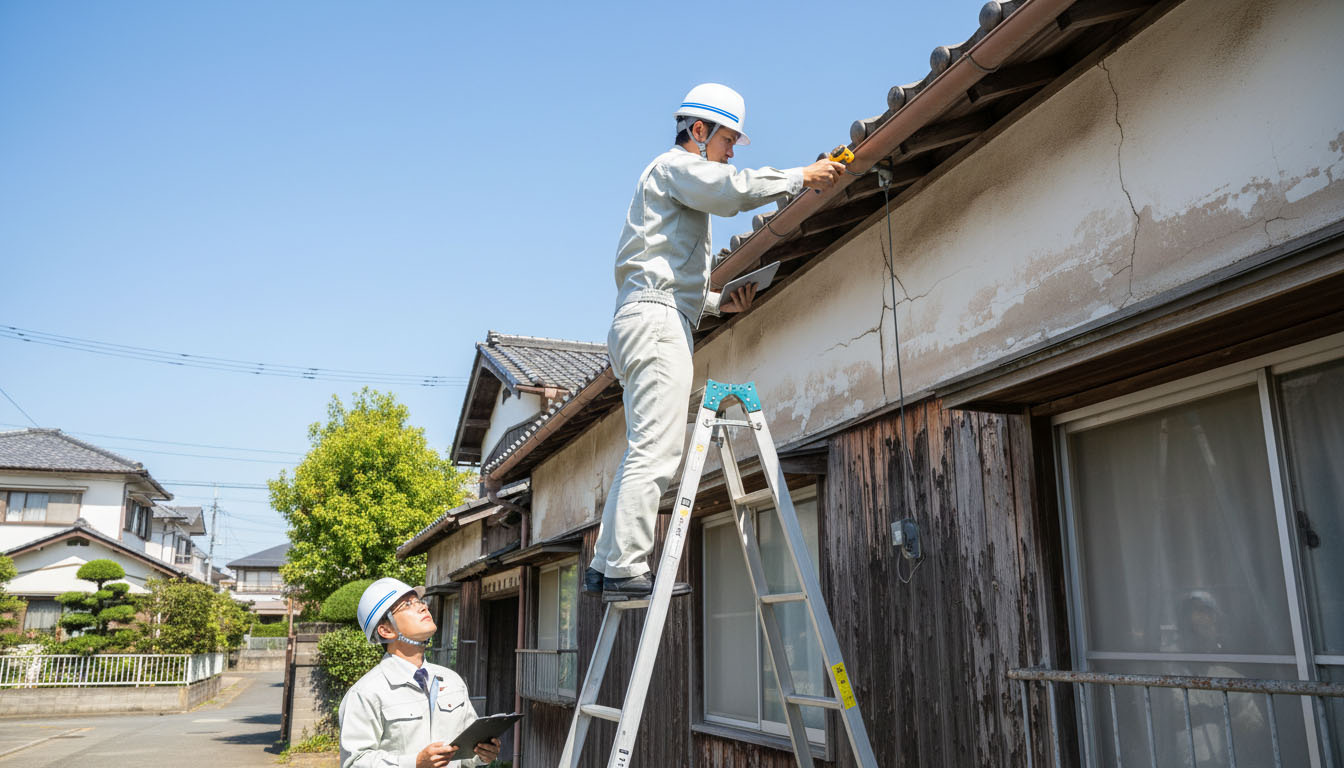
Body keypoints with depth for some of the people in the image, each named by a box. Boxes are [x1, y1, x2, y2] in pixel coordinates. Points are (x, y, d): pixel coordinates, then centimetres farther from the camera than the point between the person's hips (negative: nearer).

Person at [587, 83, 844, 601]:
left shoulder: (683, 182, 34)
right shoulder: (674, 165, 4)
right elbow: (733, 190, -18)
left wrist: (720, 303, 18)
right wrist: (801, 177, -9)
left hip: (649, 319, 10)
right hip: (656, 317, -10)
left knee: (645, 452, 6)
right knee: (656, 450, -16)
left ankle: (606, 566, 6)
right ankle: (625, 568, -18)